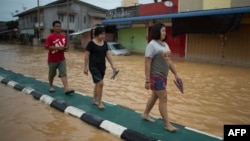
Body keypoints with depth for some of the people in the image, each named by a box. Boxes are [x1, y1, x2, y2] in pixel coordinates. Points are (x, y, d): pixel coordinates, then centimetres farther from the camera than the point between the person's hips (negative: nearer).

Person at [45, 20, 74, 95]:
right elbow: (47, 47, -19)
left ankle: (66, 89, -14)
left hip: (62, 59, 4)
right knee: (52, 74, 14)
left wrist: (65, 48, -7)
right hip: (52, 60, -4)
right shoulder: (50, 37, -13)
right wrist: (57, 48, -26)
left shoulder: (63, 36, 5)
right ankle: (51, 86, 36)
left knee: (64, 73, -7)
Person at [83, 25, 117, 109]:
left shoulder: (104, 43, 7)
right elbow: (87, 56, -8)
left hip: (102, 67, 7)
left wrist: (112, 66, 5)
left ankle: (94, 100, 31)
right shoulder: (91, 43, -11)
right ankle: (99, 102, 0)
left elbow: (108, 55, 9)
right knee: (100, 83, -13)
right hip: (94, 67, -6)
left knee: (98, 83, 15)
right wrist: (85, 67, -9)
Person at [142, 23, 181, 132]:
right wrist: (147, 80, -21)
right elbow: (147, 63, -18)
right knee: (163, 99, -4)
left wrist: (176, 74, 14)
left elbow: (169, 61, 16)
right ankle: (167, 124, 7)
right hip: (156, 76, -8)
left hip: (163, 76, 9)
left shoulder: (165, 44, 11)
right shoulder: (152, 45, -15)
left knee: (155, 96, 18)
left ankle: (145, 114, 36)